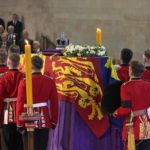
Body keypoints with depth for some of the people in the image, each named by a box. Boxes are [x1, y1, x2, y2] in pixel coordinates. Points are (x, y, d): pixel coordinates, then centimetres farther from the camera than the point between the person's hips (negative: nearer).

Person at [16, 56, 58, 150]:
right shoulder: (50, 81, -3)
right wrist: (54, 121, 10)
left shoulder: (25, 82, -12)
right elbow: (54, 103, 1)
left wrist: (19, 124, -4)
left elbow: (20, 104, -11)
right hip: (45, 121, 3)